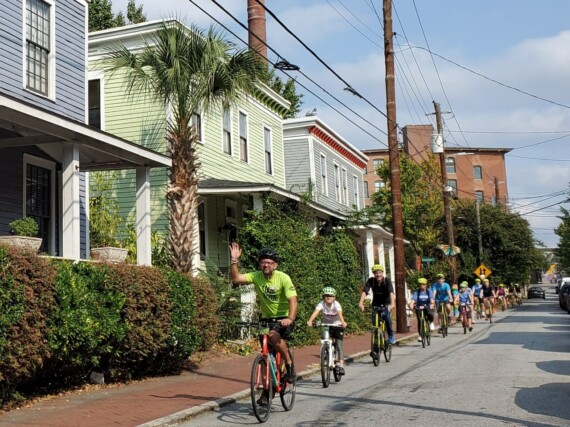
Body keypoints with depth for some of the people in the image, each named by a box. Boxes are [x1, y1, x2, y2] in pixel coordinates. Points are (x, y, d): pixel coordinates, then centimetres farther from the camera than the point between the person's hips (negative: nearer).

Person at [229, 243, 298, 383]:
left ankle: (289, 364, -15)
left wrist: (290, 319, -41)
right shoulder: (256, 276, -8)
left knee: (273, 335, -33)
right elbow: (235, 278, -20)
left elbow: (292, 300, -26)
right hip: (266, 318, 4)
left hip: (284, 318, -4)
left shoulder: (283, 278, -17)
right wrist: (234, 260, -32)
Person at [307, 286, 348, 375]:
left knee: (339, 345, -13)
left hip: (337, 326, -3)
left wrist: (343, 322, -61)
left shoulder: (336, 304, -22)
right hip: (326, 326, 3)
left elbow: (340, 313, -40)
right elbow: (316, 312, -35)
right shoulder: (321, 304, -18)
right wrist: (310, 320, -55)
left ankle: (341, 366, -13)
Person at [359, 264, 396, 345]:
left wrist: (392, 304, -53)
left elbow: (391, 292, -36)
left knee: (386, 316, -27)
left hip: (386, 304, -2)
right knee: (374, 321, -14)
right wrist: (361, 303, -46)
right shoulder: (371, 281, -18)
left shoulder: (387, 280, -22)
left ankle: (391, 336, -7)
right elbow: (364, 292, -30)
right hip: (376, 304, 2)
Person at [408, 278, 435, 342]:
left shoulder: (429, 291, -8)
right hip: (419, 308, 1)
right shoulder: (416, 292, -9)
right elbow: (413, 300, -22)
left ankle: (431, 322, -1)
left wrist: (432, 305, -43)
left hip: (428, 307, -1)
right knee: (420, 321, -15)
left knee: (430, 314, -33)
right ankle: (420, 335, -2)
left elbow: (432, 300, -21)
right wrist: (411, 306, -43)